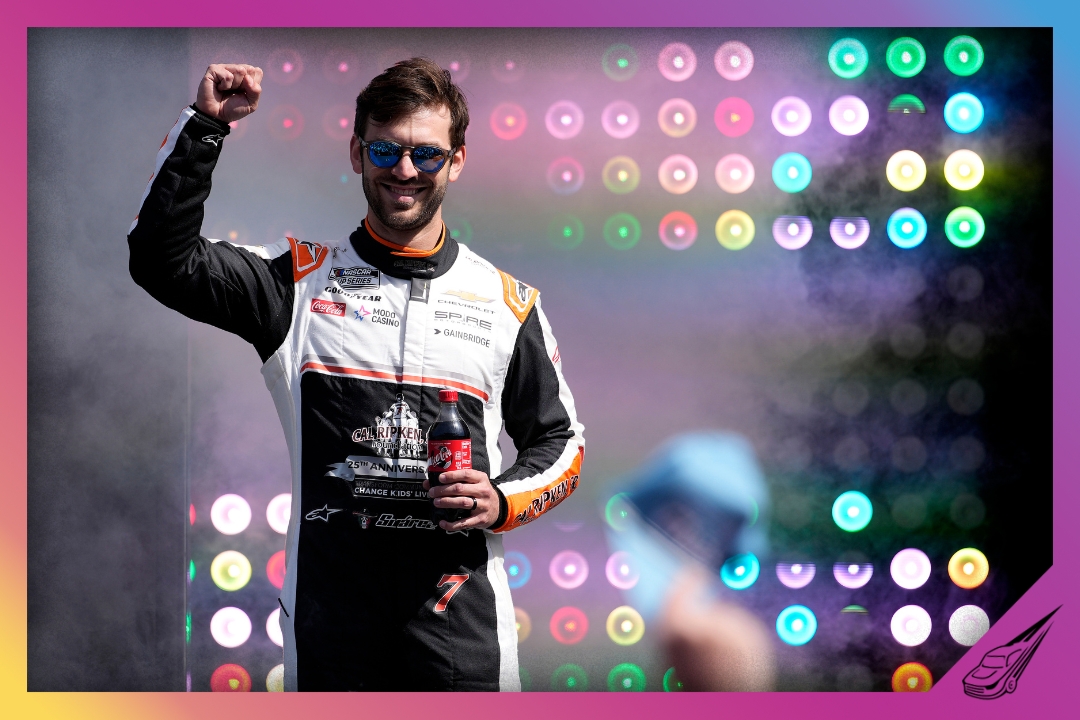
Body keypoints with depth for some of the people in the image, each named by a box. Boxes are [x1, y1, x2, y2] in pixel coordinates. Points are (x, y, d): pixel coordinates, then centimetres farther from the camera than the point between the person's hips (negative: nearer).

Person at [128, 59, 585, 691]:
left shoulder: (507, 302, 8)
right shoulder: (304, 280, 6)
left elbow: (561, 440, 15)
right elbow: (163, 259, -3)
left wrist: (503, 501, -4)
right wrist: (205, 125, -8)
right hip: (329, 609, 0)